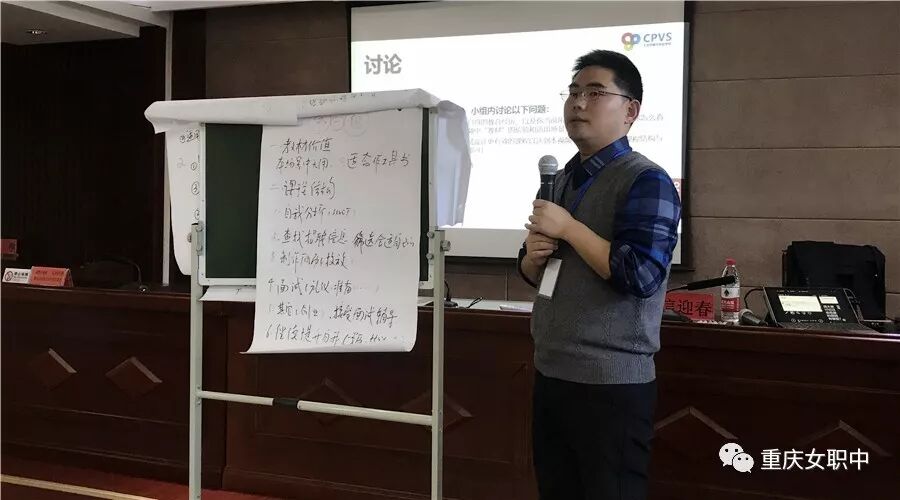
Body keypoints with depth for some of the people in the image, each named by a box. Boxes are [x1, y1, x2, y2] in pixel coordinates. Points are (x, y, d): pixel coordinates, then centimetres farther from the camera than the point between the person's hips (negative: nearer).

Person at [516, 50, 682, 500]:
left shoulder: (646, 181, -12)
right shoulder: (563, 179, 12)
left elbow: (640, 275, -24)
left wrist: (569, 228, -17)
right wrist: (533, 255, -3)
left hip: (611, 383, -7)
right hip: (550, 373, 8)